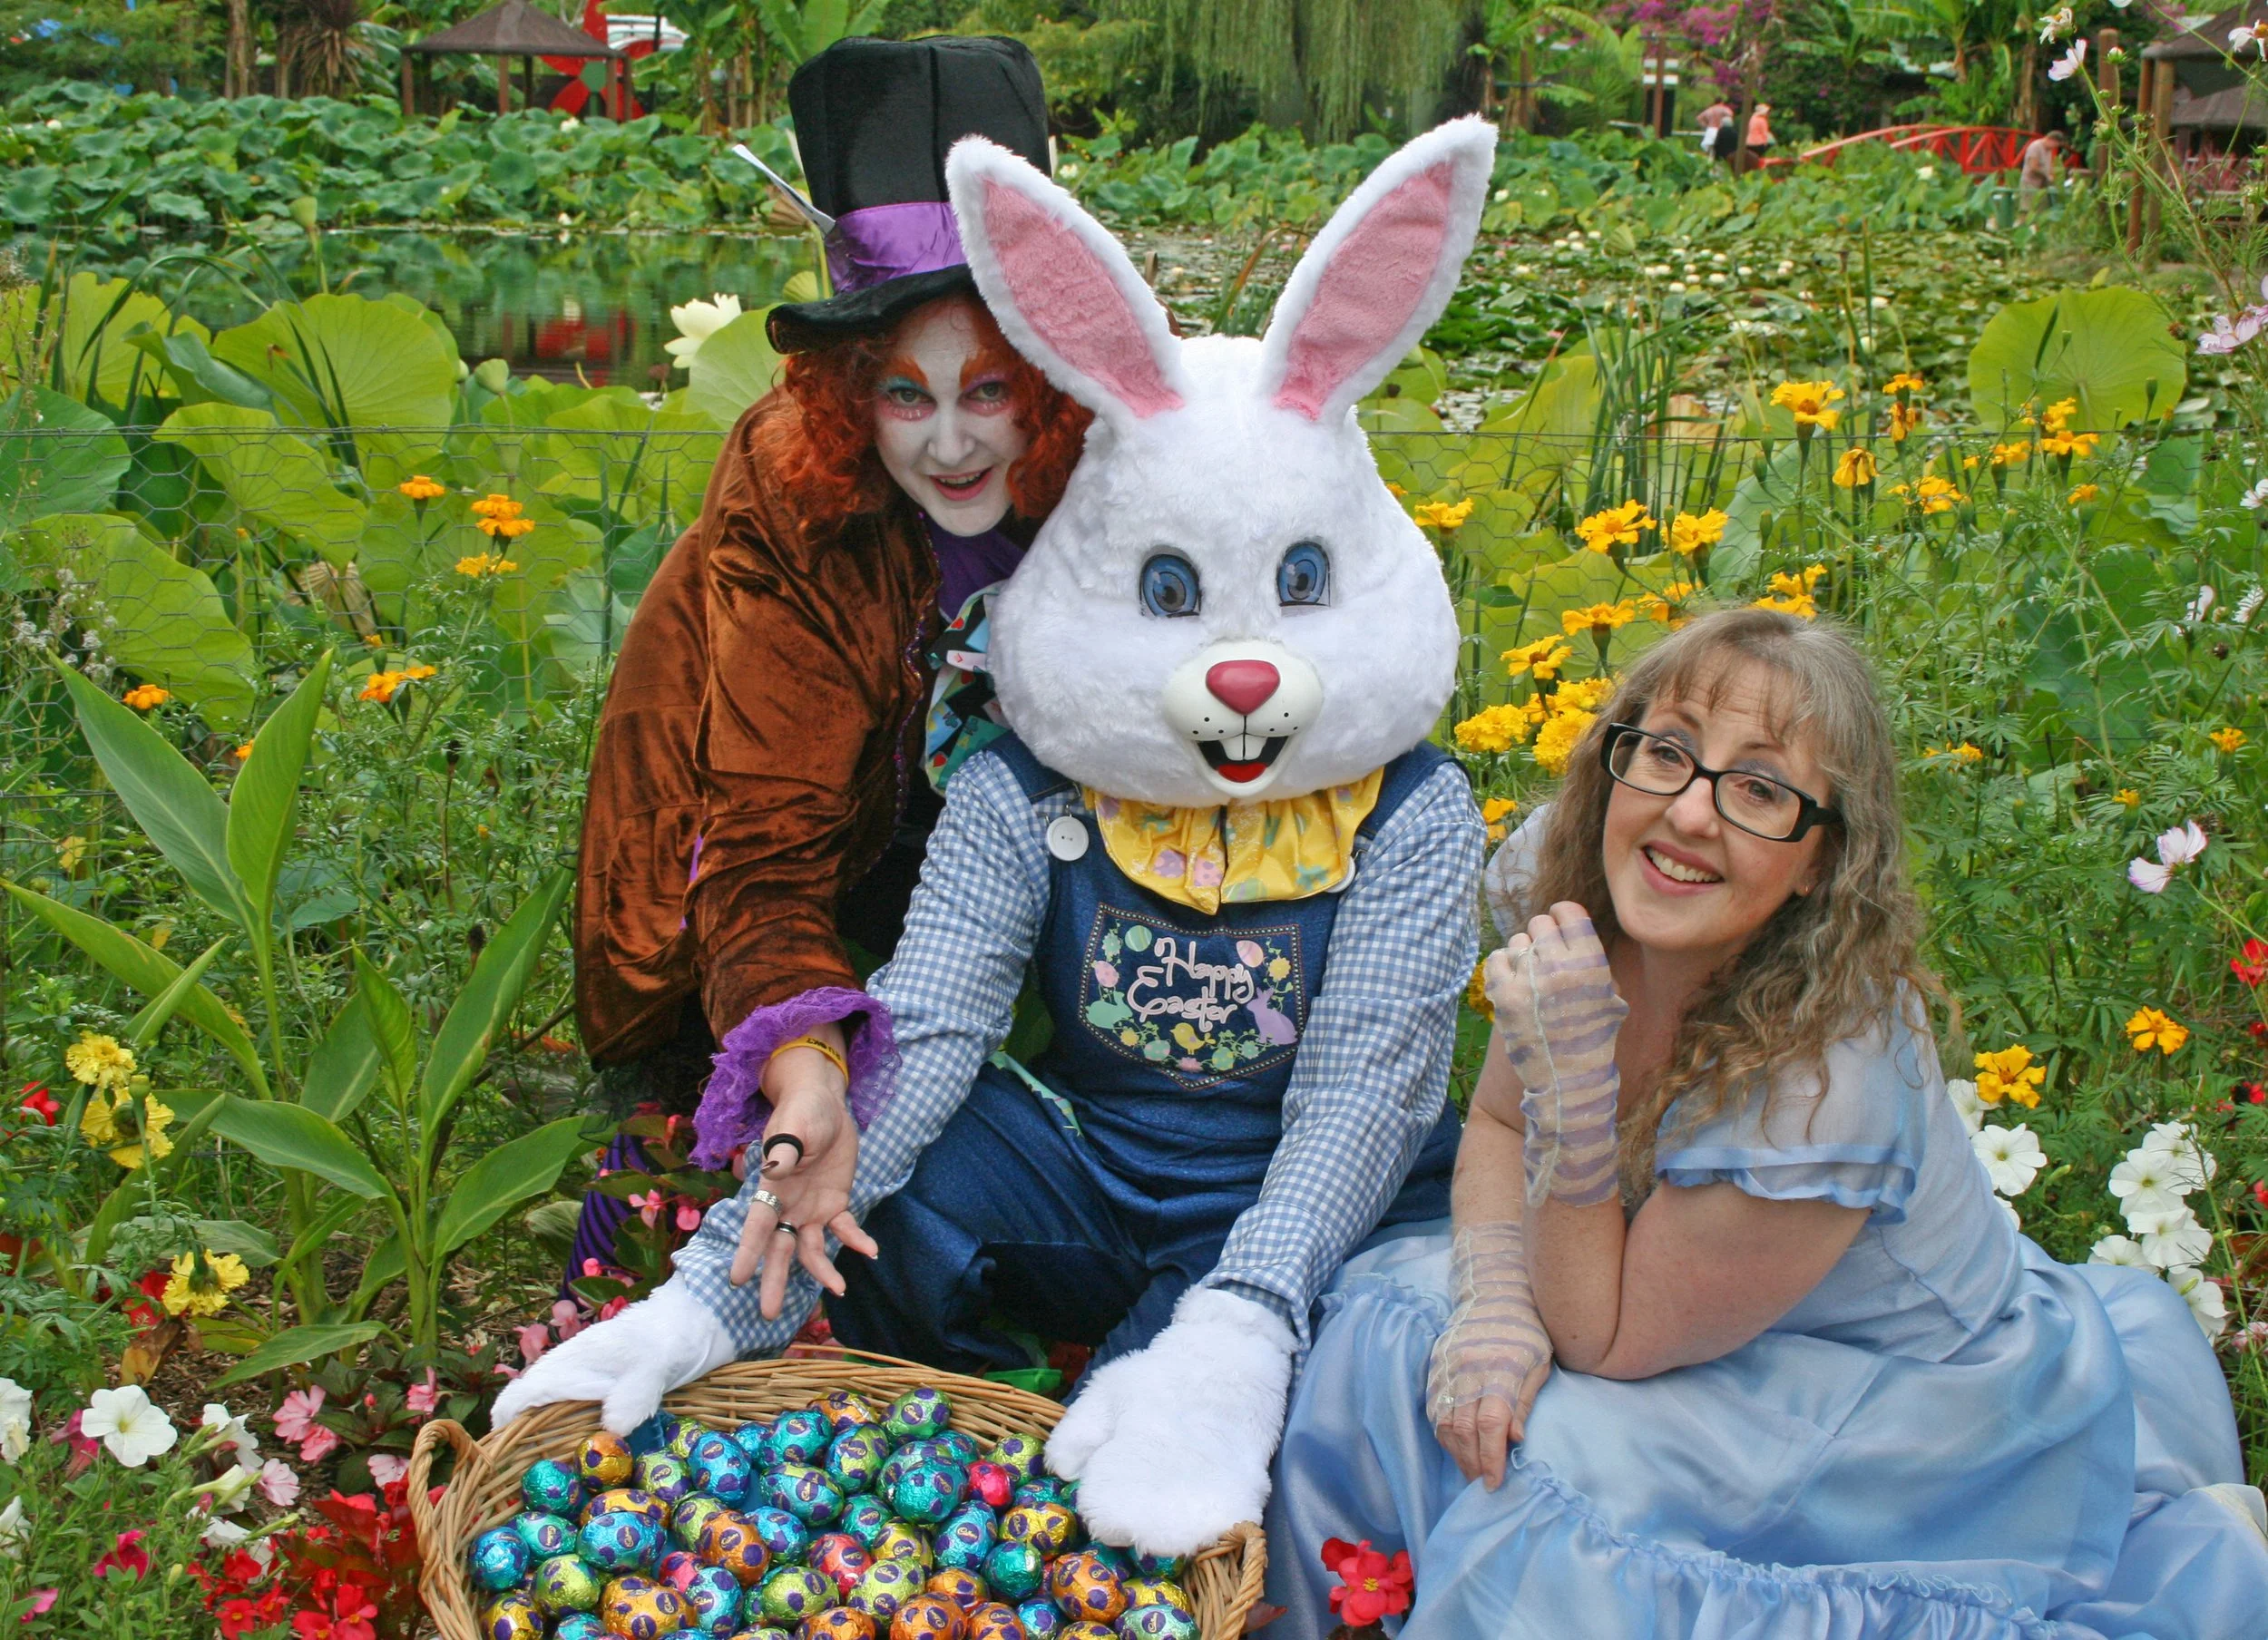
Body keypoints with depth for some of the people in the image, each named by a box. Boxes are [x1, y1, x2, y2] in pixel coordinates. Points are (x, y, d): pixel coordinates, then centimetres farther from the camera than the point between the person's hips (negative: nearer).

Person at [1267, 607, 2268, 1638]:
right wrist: (1496, 1301, -21)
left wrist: (1574, 1072, -39)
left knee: (1544, 1508, -27)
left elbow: (1606, 1341, -25)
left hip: (1924, 1394, -5)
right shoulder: (1564, 882, -16)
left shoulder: (1830, 1073, -34)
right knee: (1385, 1329, -15)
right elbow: (1498, 1125, -1)